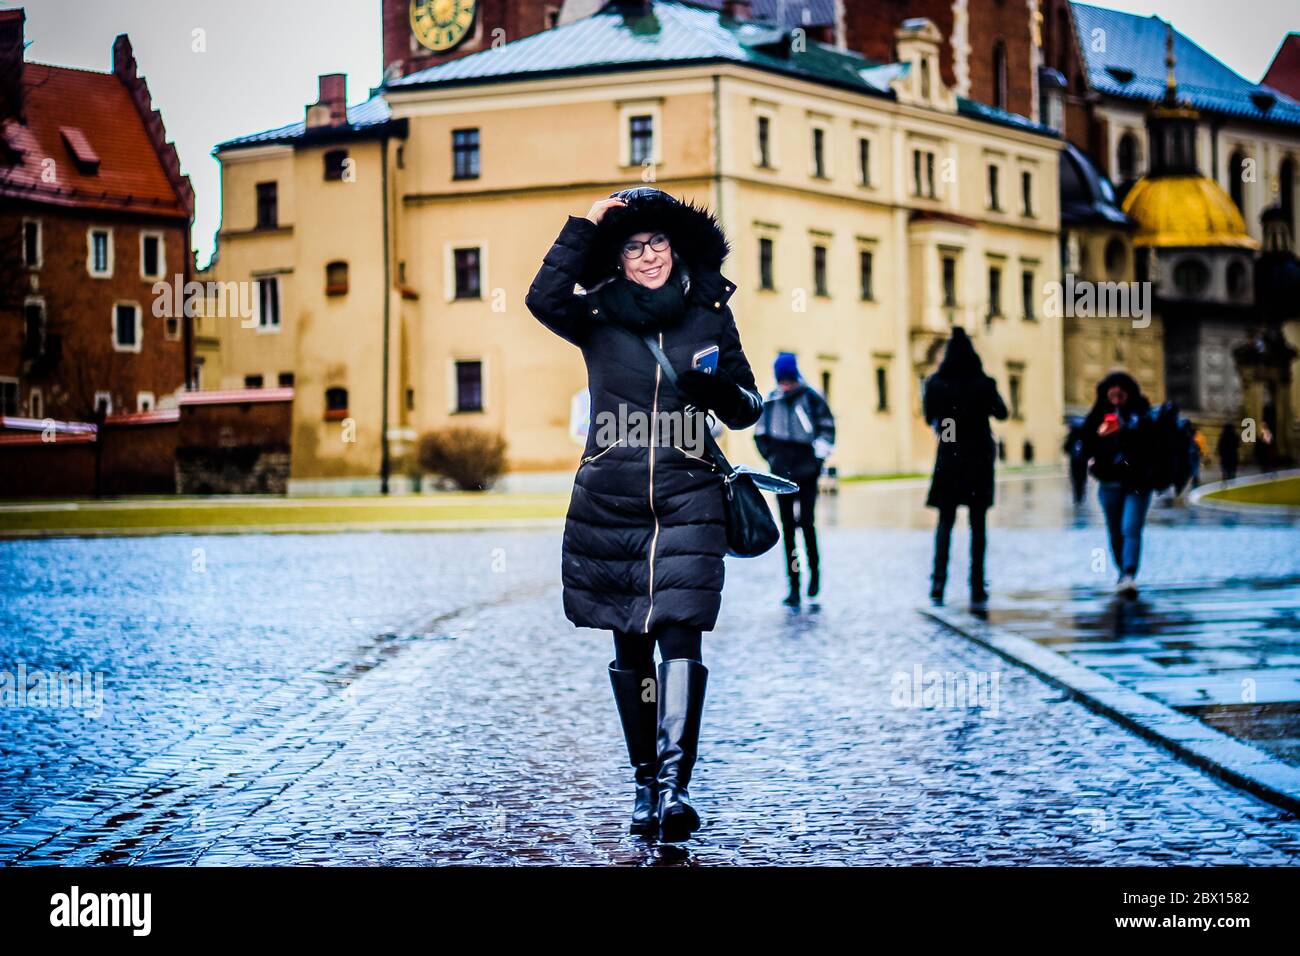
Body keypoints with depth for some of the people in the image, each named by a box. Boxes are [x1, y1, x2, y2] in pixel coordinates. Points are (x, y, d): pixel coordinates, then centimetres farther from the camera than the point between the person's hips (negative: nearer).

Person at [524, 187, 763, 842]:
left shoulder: (710, 315, 7)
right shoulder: (597, 317, 5)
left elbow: (746, 410, 10)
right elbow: (544, 300, -17)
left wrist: (720, 389, -12)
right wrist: (585, 225, -15)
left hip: (688, 500, 0)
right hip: (609, 503, 1)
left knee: (680, 634, -15)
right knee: (630, 648, 6)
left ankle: (673, 782, -18)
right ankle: (644, 782, 17)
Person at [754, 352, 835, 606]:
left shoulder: (812, 398, -3)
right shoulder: (771, 401, 5)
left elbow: (827, 428, 4)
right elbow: (761, 433, 16)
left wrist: (819, 456, -3)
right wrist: (771, 457, 9)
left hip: (807, 471, -3)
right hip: (782, 472, 3)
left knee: (807, 522, -11)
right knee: (787, 528, 2)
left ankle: (814, 569, 15)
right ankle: (793, 587, 5)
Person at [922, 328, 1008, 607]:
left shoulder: (935, 384, -7)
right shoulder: (984, 384, -10)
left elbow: (930, 417, 7)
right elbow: (1002, 414, 6)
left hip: (948, 459, 1)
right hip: (979, 458, -1)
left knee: (945, 522, 10)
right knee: (977, 524, 6)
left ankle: (938, 581, -4)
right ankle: (977, 588, 5)